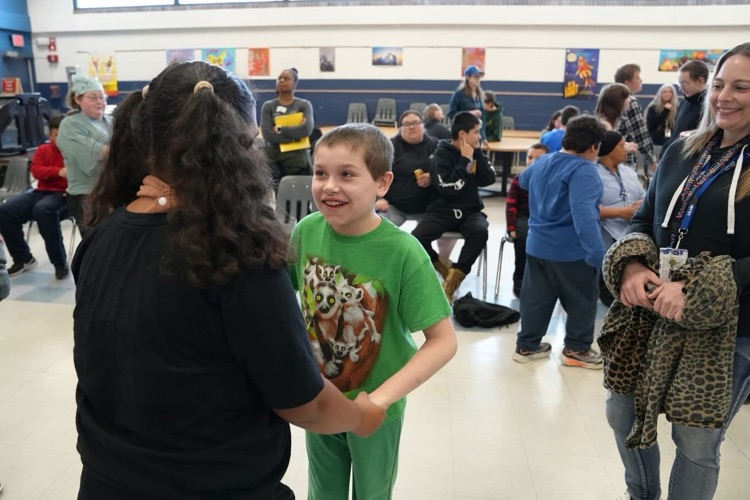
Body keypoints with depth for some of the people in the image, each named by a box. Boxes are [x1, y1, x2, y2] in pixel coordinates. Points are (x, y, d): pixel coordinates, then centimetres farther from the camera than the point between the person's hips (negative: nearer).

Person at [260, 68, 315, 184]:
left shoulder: (304, 105, 3)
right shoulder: (268, 106, 4)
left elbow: (306, 129, -15)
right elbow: (267, 134, -10)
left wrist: (279, 129, -12)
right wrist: (295, 136, -15)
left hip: (298, 160, 0)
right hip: (274, 161, 0)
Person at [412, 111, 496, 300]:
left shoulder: (474, 151, 9)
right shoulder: (443, 153, -7)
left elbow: (489, 178, -3)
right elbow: (449, 188, -19)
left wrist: (477, 153, -6)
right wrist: (465, 160, -15)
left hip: (470, 210, 3)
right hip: (443, 210, -3)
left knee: (480, 232, -32)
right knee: (416, 238, -27)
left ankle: (453, 278, -16)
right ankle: (444, 268, 2)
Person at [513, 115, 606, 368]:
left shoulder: (542, 162, 6)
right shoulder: (584, 170, -20)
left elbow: (523, 181, 28)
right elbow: (583, 213, -33)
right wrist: (597, 252, -36)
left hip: (537, 246, 7)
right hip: (571, 251, -7)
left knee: (536, 298, 14)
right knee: (582, 300, 10)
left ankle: (526, 345, 22)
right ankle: (576, 350, 20)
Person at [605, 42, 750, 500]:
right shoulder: (683, 150, 6)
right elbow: (643, 220, 8)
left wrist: (694, 292, -25)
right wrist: (633, 266, -12)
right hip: (652, 311, 5)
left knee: (696, 440, 11)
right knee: (624, 414, 16)